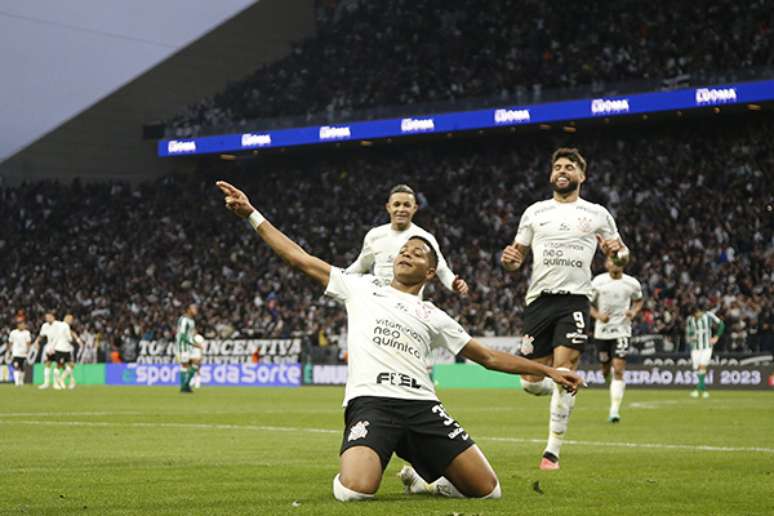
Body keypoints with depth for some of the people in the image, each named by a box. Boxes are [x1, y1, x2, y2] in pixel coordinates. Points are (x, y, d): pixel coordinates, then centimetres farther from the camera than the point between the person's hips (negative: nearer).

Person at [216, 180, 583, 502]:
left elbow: (489, 357, 26)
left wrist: (547, 371, 21)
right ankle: (350, 474, 10)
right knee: (355, 492, -31)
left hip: (422, 405, 3)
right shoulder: (360, 288, 19)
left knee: (487, 490, -8)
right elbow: (300, 259, 16)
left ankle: (423, 478, 22)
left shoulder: (433, 317, 22)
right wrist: (252, 215, 11)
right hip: (370, 401, -3)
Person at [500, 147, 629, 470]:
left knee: (564, 369, -17)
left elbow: (621, 257, 16)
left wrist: (617, 251, -8)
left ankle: (553, 451, -10)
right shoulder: (534, 212, 14)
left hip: (574, 300, -2)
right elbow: (516, 258, 17)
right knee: (531, 382, -1)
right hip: (539, 299, 2)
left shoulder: (597, 214, 10)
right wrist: (509, 261, -6)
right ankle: (563, 394, 35)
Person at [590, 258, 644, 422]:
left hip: (622, 330, -1)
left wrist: (633, 312, -4)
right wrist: (597, 315, -15)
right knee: (606, 369, 13)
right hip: (602, 330, 1)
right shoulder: (598, 282, -4)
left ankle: (614, 410, -13)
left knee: (618, 370, -13)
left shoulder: (632, 283, -2)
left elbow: (639, 300, 16)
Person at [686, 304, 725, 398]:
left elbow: (721, 324, 5)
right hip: (695, 348, 3)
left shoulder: (708, 316, -8)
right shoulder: (690, 320, -2)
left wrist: (716, 337, 0)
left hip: (707, 346, -3)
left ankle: (698, 389, -24)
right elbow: (688, 335, 7)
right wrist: (690, 338, -16)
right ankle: (703, 389, 13)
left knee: (702, 366, -19)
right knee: (697, 368, -1)